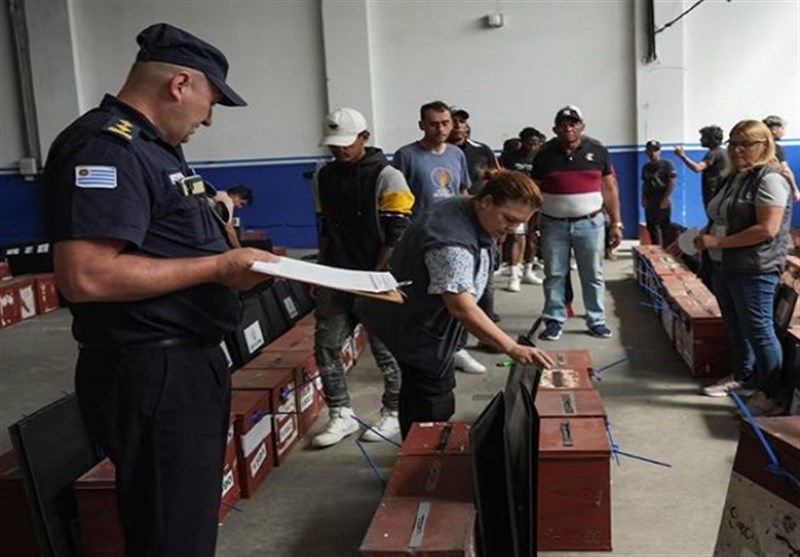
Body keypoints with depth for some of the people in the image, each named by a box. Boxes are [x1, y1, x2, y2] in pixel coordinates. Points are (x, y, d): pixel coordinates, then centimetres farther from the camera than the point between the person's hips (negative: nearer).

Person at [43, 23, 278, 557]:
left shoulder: (155, 146, 15)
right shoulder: (105, 146, -18)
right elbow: (86, 277, -28)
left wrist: (235, 261, 9)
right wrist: (217, 267, -21)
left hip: (188, 362, 11)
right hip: (151, 375, -10)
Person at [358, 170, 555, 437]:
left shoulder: (469, 214, -1)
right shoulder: (452, 243, -34)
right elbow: (462, 307, -42)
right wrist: (512, 348, -46)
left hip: (421, 319, 10)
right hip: (416, 329, -10)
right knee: (432, 411, -3)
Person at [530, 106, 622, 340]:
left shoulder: (598, 151, 2)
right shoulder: (544, 154, 1)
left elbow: (609, 189, 4)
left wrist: (616, 223, 0)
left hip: (590, 223, 0)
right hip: (553, 224, 0)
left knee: (593, 275, 6)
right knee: (554, 275, 4)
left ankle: (597, 320, 17)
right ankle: (554, 321, 14)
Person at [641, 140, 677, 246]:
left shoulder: (667, 164, -5)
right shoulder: (646, 167, 12)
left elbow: (672, 182, -10)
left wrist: (665, 199, -15)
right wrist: (643, 198, 3)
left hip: (663, 202, -6)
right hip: (649, 203, 6)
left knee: (665, 228, -4)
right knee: (651, 228, 9)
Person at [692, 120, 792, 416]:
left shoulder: (770, 179, -15)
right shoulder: (733, 177, 13)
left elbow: (767, 229, -24)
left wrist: (718, 242, -22)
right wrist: (705, 235, 5)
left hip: (754, 270, -9)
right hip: (724, 266, 9)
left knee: (758, 330, -4)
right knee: (736, 327, 19)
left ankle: (772, 395, 6)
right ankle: (742, 376, 35)